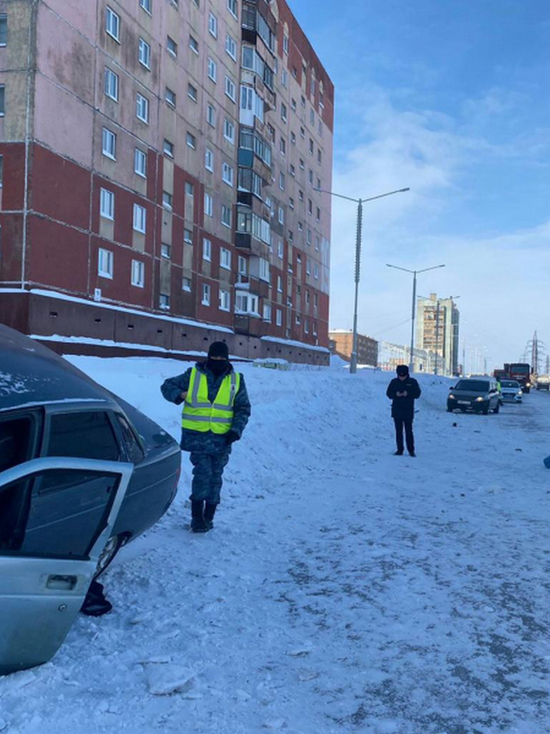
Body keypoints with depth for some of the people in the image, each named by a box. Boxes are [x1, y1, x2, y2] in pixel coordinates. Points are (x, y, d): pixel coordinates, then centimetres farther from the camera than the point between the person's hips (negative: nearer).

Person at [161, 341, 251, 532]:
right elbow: (167, 386, 11)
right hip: (197, 436, -2)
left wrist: (236, 430, -4)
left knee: (215, 477, 8)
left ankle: (208, 516, 20)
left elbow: (243, 409, 11)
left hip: (221, 439, 2)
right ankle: (197, 517, -1)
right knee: (203, 473, -11)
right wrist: (179, 395, -11)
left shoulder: (236, 380, 7)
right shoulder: (193, 375, 2)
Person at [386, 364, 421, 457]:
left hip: (408, 411, -2)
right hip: (396, 410, 2)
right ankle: (399, 449, 11)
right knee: (398, 431, 5)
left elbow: (417, 394, -1)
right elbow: (388, 393, 6)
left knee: (408, 431, -3)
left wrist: (408, 394, -18)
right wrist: (396, 394, -14)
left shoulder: (412, 382, 1)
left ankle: (411, 450, 3)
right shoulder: (394, 382, 5)